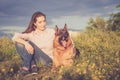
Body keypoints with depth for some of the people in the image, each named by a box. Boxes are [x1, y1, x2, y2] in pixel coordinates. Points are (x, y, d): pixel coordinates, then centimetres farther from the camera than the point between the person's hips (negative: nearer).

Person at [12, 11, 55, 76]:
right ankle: (33, 65, -18)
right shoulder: (31, 34, -3)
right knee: (19, 44, -17)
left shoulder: (51, 32, -4)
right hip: (35, 58, 3)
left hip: (48, 59, -3)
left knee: (30, 43, -23)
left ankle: (26, 66, -17)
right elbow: (15, 37, -15)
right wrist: (25, 43, -34)